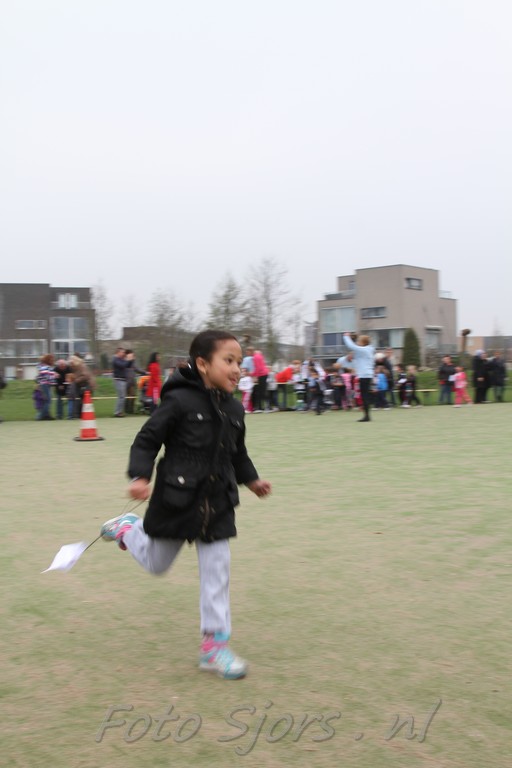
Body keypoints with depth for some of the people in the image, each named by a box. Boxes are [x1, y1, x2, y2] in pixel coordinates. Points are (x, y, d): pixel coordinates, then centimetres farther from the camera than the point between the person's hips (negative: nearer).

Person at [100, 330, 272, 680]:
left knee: (217, 571, 2)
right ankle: (126, 528, 47)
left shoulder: (234, 409, 3)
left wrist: (252, 480, 5)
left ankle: (215, 644, 12)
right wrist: (140, 476, -25)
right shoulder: (180, 401, -17)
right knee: (156, 563, 16)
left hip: (217, 502, 5)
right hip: (178, 498, -4)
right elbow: (147, 441, -12)